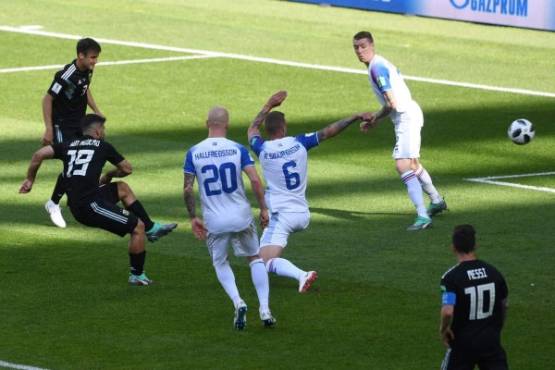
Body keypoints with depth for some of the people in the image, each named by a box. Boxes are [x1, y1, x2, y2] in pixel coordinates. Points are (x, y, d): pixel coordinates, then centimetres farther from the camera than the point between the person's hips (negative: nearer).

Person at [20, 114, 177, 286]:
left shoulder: (69, 146, 17)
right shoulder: (102, 146, 6)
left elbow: (39, 154, 7)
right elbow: (127, 169, 16)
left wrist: (30, 180, 19)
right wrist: (109, 175, 35)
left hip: (75, 205, 7)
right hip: (89, 205, -7)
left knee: (123, 189, 28)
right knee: (137, 227, 1)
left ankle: (152, 229, 32)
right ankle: (137, 275, 10)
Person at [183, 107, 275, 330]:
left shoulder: (194, 152, -4)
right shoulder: (238, 149, -5)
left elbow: (187, 189, -4)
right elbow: (255, 180, -12)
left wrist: (192, 217, 7)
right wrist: (263, 208, 0)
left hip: (214, 220, 0)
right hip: (241, 217, 0)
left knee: (220, 263, 21)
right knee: (255, 258, 19)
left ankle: (238, 302, -3)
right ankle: (264, 309, 7)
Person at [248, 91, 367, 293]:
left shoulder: (263, 150, -7)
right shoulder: (299, 143, -4)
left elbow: (252, 130, 15)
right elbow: (328, 132, 1)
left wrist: (269, 105, 24)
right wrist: (355, 117, 8)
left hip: (281, 214, -5)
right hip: (302, 215, 5)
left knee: (266, 261, -14)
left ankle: (301, 275, -38)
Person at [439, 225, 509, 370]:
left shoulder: (451, 277, -16)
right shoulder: (493, 272, -1)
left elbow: (448, 312, -27)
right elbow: (503, 306, 11)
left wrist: (444, 329, -7)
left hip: (463, 343, -3)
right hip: (491, 341, 3)